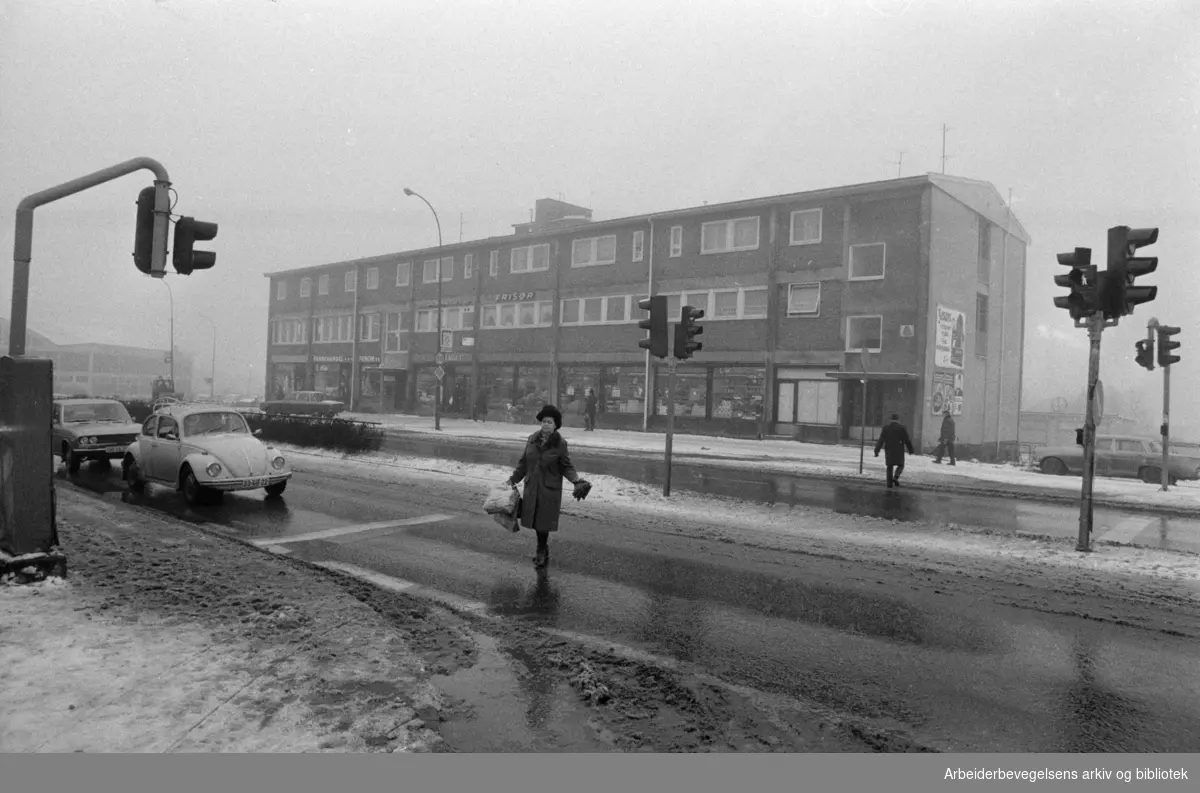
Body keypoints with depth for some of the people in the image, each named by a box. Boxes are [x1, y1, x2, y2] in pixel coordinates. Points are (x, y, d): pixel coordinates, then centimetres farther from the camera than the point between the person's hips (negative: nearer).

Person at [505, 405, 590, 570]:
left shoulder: (560, 444, -9)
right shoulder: (533, 439, 2)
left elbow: (566, 467, -3)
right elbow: (523, 462, 12)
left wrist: (577, 480, -20)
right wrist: (512, 479, 12)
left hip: (549, 489, -4)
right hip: (531, 488, 4)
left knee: (543, 522, -1)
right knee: (535, 521, 9)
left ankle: (542, 554, 15)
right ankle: (544, 552, 28)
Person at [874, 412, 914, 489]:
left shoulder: (885, 428, 2)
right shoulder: (902, 428, -4)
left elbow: (880, 441, 1)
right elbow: (907, 440, -2)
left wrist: (876, 451, 3)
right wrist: (911, 450, 8)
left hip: (888, 451, 2)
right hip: (899, 451, -2)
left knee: (890, 467, 10)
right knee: (900, 465, 13)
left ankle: (889, 484, 8)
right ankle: (895, 477, -11)